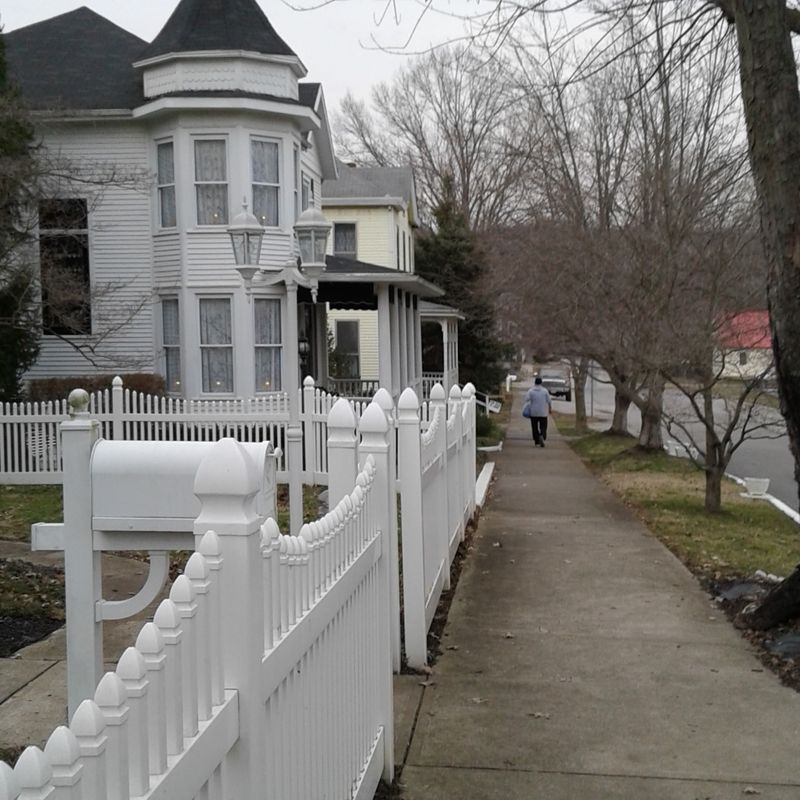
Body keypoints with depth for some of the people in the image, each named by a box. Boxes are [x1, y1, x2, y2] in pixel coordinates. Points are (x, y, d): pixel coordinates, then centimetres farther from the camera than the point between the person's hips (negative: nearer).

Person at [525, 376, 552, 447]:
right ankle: (542, 436, -23)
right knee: (543, 427, 5)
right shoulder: (545, 390, -3)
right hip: (543, 413, -1)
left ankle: (536, 442, 11)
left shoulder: (531, 390, -3)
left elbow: (527, 399, -16)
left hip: (533, 413, 1)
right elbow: (549, 401, -2)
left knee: (535, 428, 10)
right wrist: (550, 408, 12)